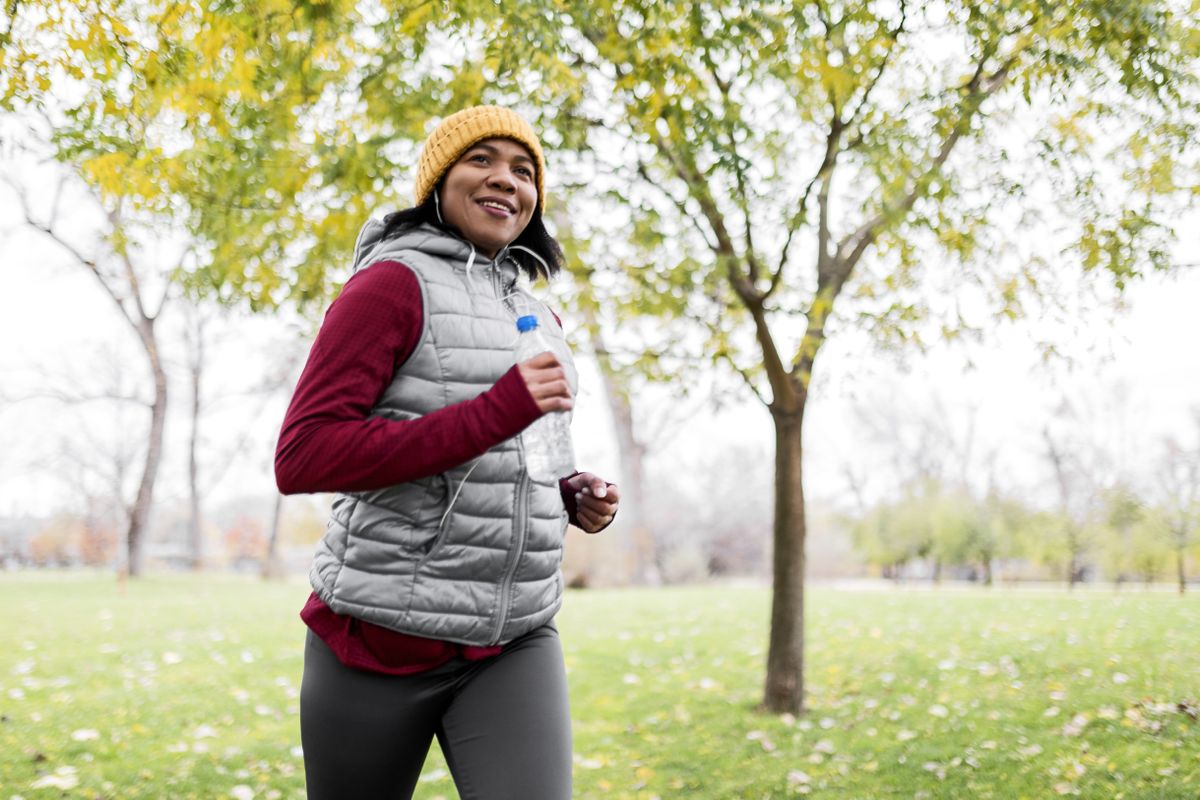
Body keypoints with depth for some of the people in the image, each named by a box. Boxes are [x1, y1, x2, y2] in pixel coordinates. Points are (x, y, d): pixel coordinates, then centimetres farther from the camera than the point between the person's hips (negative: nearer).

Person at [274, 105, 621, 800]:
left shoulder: (539, 317, 15)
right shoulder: (394, 283, -6)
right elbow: (302, 458, -17)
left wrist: (569, 496, 7)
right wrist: (495, 414, -22)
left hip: (516, 640, 5)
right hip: (383, 633, -5)